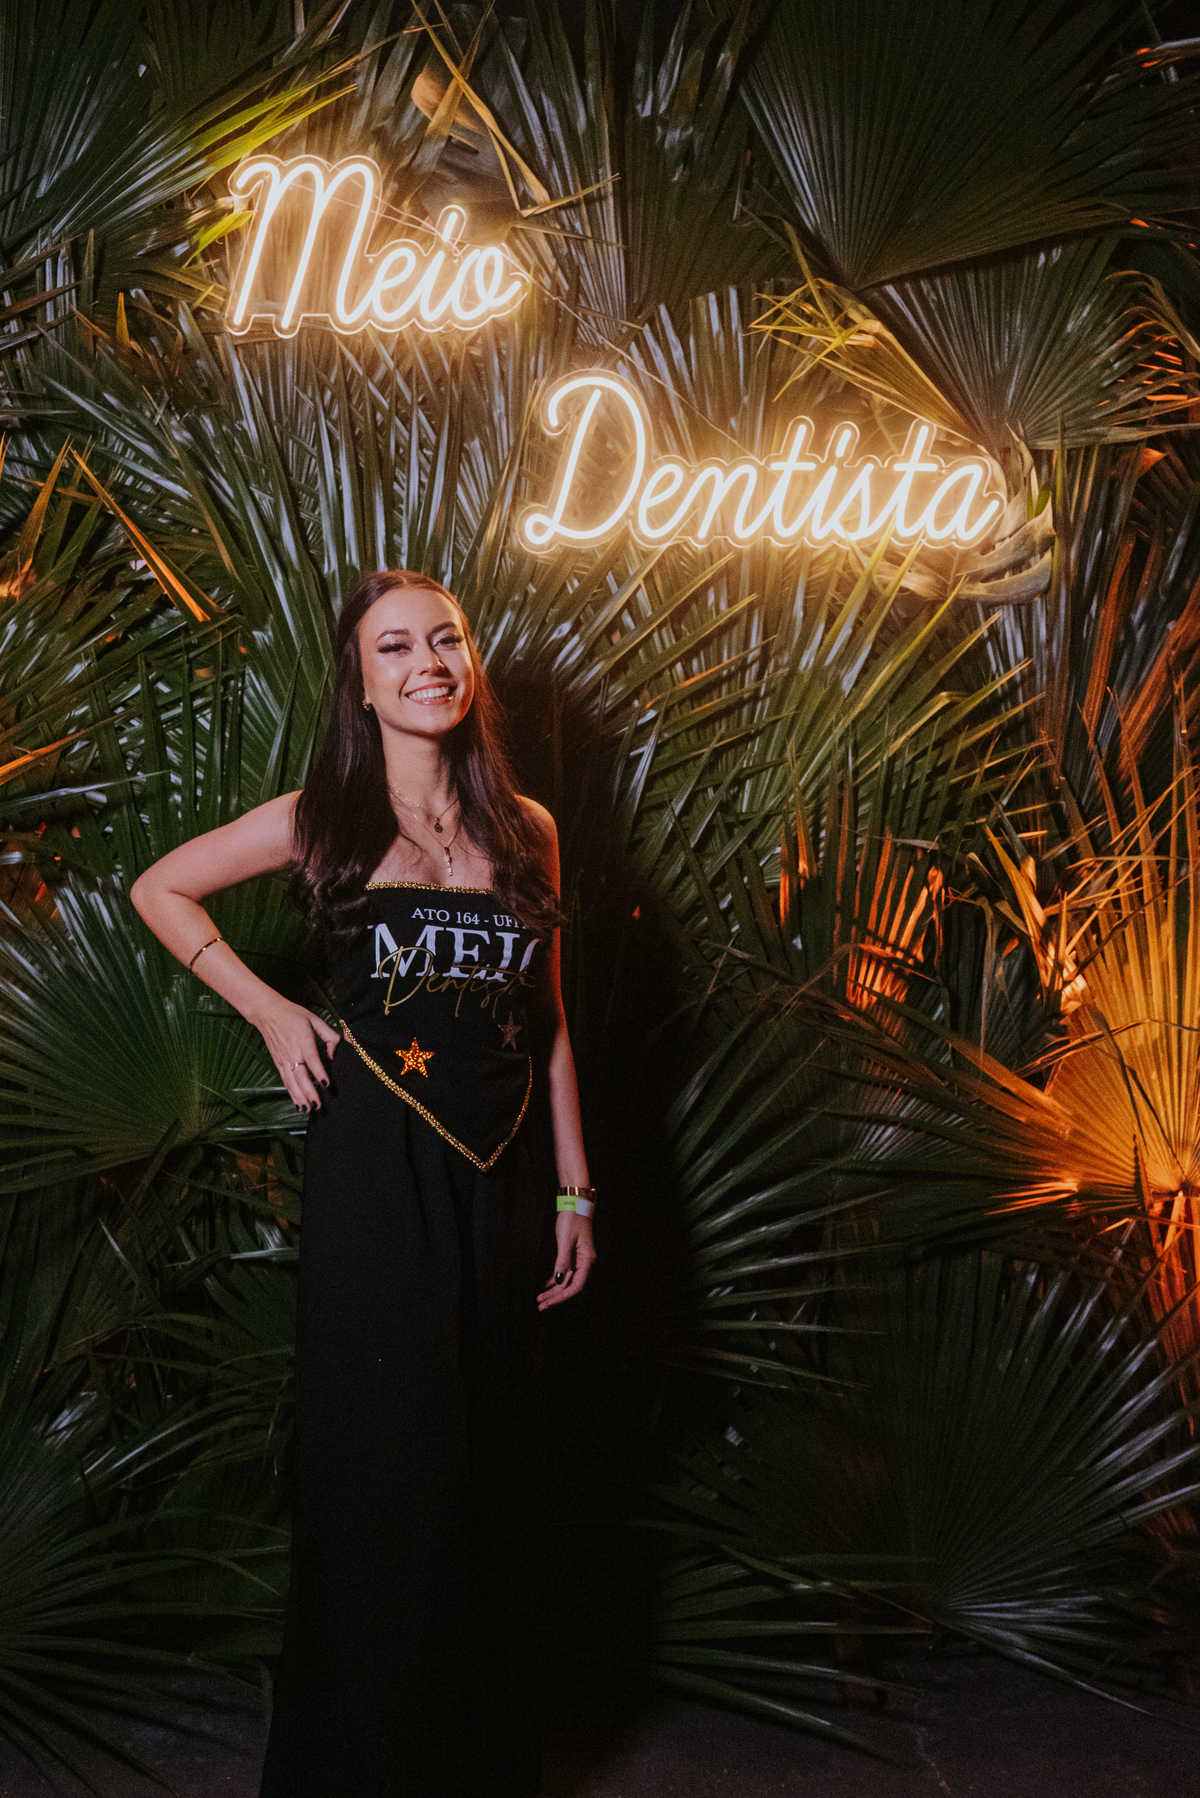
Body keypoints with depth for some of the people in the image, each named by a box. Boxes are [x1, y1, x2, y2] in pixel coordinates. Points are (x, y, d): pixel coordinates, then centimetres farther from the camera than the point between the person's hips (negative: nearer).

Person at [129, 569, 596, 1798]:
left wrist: (573, 1190, 10)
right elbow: (159, 889, 11)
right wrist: (270, 1014, 1)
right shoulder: (324, 820, -1)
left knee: (493, 1471, 11)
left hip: (503, 1174, 4)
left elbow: (549, 1022, 11)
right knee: (386, 1472, 3)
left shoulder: (525, 830, 8)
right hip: (377, 1175, -3)